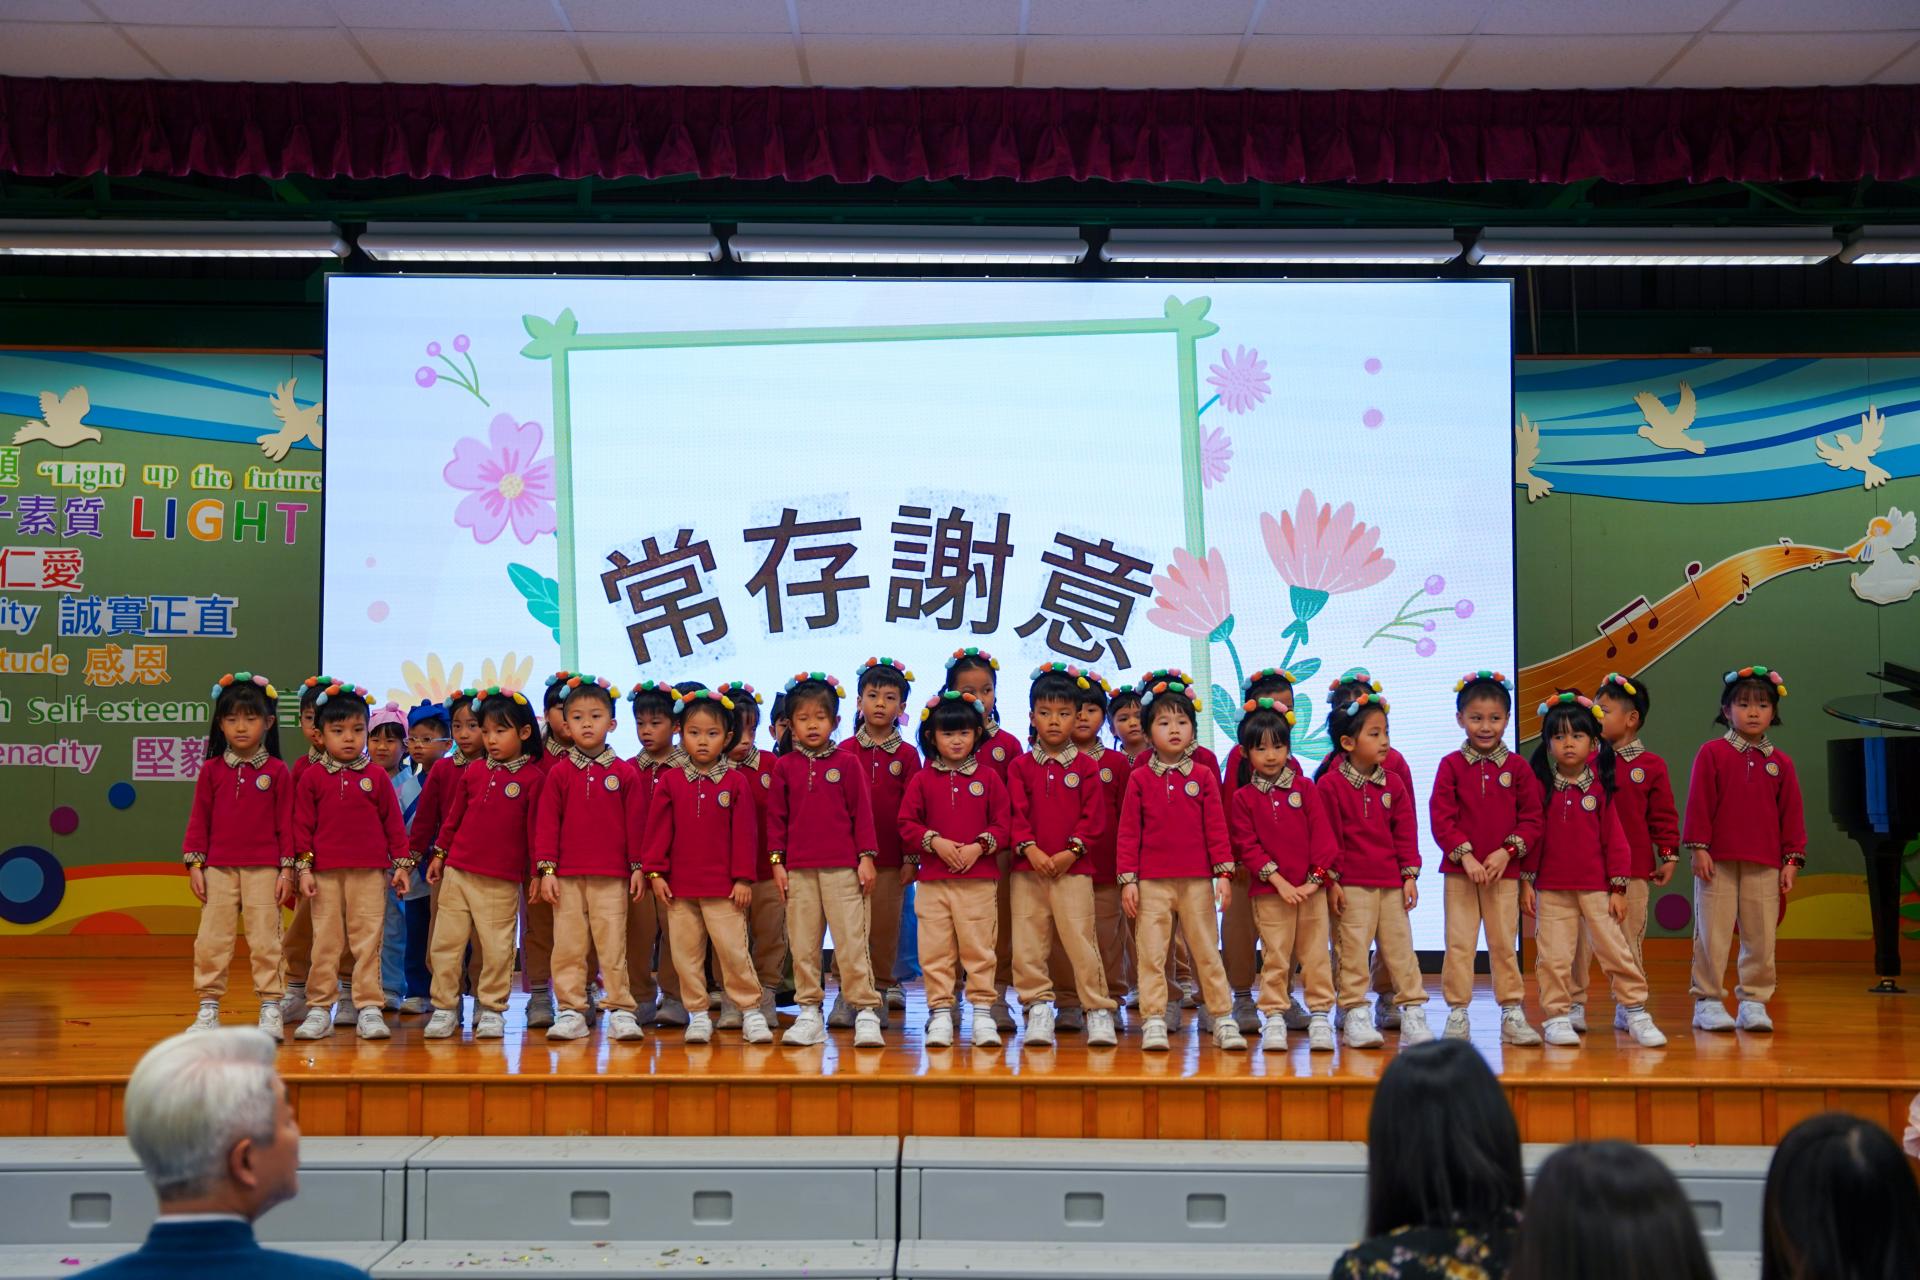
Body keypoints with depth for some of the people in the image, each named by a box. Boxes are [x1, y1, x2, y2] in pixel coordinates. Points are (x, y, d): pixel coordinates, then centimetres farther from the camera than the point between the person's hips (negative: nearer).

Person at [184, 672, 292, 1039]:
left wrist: (287, 869, -2)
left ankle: (270, 1010, 6)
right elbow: (199, 819, 7)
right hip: (219, 868, 2)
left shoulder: (277, 772, -1)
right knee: (211, 940, 3)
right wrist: (195, 864, 1)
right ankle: (208, 1008, 13)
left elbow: (285, 823, 0)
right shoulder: (212, 770, 5)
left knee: (264, 940, 0)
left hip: (263, 869, -2)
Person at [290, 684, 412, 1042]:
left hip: (370, 873, 0)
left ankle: (369, 1008, 5)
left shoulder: (376, 777, 6)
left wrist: (402, 864, 6)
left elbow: (393, 823, 9)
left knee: (368, 939, 0)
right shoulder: (312, 777, 5)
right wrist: (304, 867, 0)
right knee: (325, 941, 4)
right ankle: (320, 1008, 11)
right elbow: (302, 825, 5)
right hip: (325, 874, 0)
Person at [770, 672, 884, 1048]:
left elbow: (861, 812, 4)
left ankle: (866, 1011, -1)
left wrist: (866, 857, -1)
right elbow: (776, 816, 10)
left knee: (851, 940, -5)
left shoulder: (846, 765, 3)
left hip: (842, 866, -2)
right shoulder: (784, 767, 7)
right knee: (803, 944, 6)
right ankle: (809, 1013, 15)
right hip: (798, 868, 2)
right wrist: (776, 861, 4)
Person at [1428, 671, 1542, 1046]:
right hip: (1459, 871, -1)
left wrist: (1507, 851, -10)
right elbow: (1440, 817, -5)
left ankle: (1512, 1014, 14)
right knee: (1459, 944, 2)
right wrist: (1465, 855, -14)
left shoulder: (1516, 768, 3)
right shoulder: (1451, 765, -1)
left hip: (1504, 871, 1)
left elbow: (1532, 819, 3)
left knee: (1505, 944, 6)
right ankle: (1457, 1014, 9)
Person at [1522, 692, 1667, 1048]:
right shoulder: (1540, 786, 0)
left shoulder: (1600, 787, 0)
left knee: (1616, 949, 1)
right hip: (1551, 888, 0)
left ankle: (1636, 1013, 13)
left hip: (1596, 887, 0)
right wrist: (1526, 881, 0)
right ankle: (1557, 1017, 13)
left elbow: (1614, 839, 3)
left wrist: (1618, 888, 1)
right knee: (1553, 956, 2)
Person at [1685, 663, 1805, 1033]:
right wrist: (1698, 848, -9)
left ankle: (1754, 1002, 15)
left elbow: (1792, 815, 9)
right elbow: (1698, 804, -4)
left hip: (1765, 866, 3)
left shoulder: (1780, 763, 8)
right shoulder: (1712, 753, -1)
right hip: (1717, 862, -3)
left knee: (1761, 937, 6)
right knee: (1712, 934, 0)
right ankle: (1707, 1001, 8)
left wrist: (1791, 860, 5)